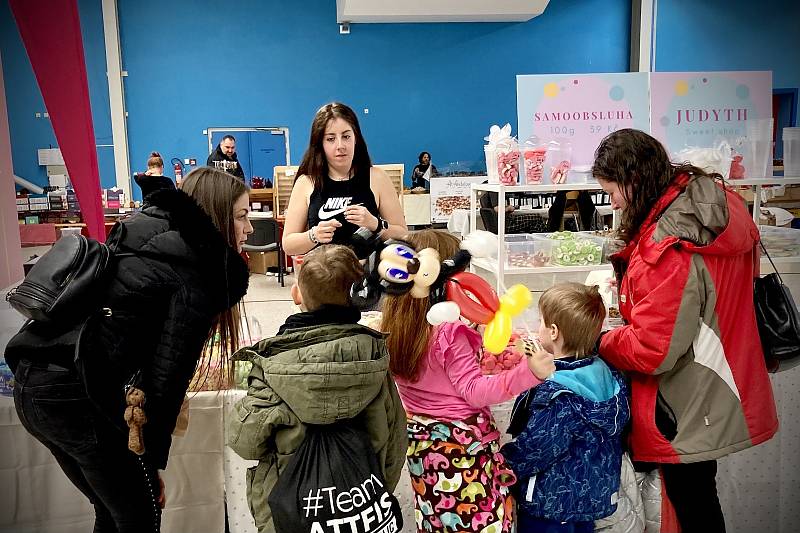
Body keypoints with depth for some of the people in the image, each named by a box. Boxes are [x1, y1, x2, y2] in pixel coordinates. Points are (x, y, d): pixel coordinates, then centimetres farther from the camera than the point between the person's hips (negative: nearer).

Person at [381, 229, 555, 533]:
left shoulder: (392, 327, -4)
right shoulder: (449, 332, -26)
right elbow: (474, 391, -24)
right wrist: (527, 373, -33)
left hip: (422, 443, 7)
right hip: (463, 446, -7)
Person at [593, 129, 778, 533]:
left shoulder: (668, 247, -29)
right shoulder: (715, 202, 0)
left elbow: (652, 350, -26)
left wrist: (600, 344, -9)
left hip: (687, 410, -9)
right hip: (718, 395, 9)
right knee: (698, 496, 24)